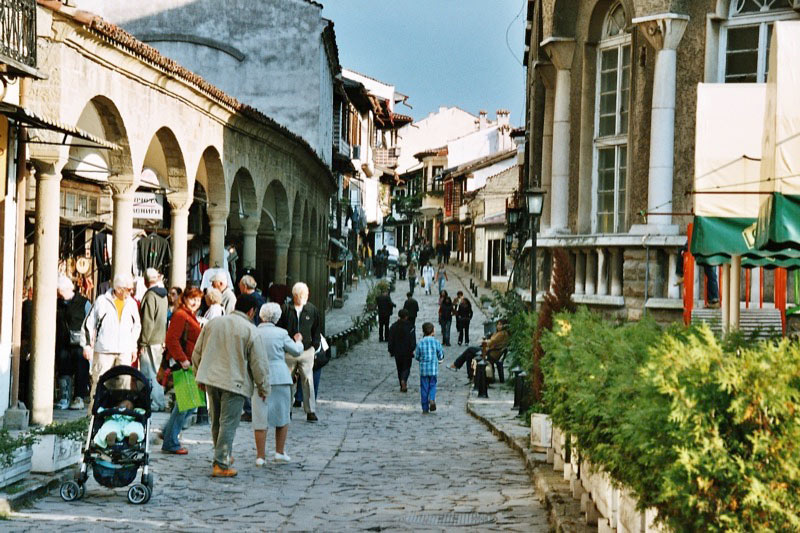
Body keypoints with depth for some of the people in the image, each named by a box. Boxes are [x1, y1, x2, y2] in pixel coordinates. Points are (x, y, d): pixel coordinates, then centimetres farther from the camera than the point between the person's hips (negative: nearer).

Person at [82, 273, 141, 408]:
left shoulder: (132, 303, 10)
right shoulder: (102, 301, -3)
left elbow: (136, 326, 22)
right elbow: (89, 323, 1)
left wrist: (134, 346, 18)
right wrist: (87, 345, -2)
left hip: (124, 351, 4)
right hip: (103, 350, -4)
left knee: (125, 381, 1)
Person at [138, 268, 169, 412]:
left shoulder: (150, 296, -14)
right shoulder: (163, 295, 12)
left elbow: (148, 322, -17)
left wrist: (143, 343, -13)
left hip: (150, 341, -9)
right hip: (160, 341, 9)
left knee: (149, 373, -4)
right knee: (157, 372, 15)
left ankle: (154, 403, -5)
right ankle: (160, 402, 19)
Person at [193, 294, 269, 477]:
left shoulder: (213, 323, 8)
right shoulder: (250, 330, -9)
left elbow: (197, 353, 14)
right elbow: (259, 363, -7)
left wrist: (200, 376, 26)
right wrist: (264, 388, 5)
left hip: (211, 380, 6)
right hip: (235, 383, -6)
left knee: (216, 422, 19)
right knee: (228, 424, -1)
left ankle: (223, 457, 33)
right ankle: (221, 465, -3)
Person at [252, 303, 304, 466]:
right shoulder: (280, 333, -6)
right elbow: (296, 351, 5)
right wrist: (298, 340, 25)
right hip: (280, 378, -1)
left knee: (260, 418, 4)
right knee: (282, 416, 14)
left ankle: (260, 456, 2)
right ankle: (280, 452, 16)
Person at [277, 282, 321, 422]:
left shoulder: (312, 310, 4)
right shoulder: (286, 310, 0)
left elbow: (317, 330, 12)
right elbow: (279, 329, 4)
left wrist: (314, 346, 5)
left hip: (306, 351, 0)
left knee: (308, 381, -2)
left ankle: (311, 411, 2)